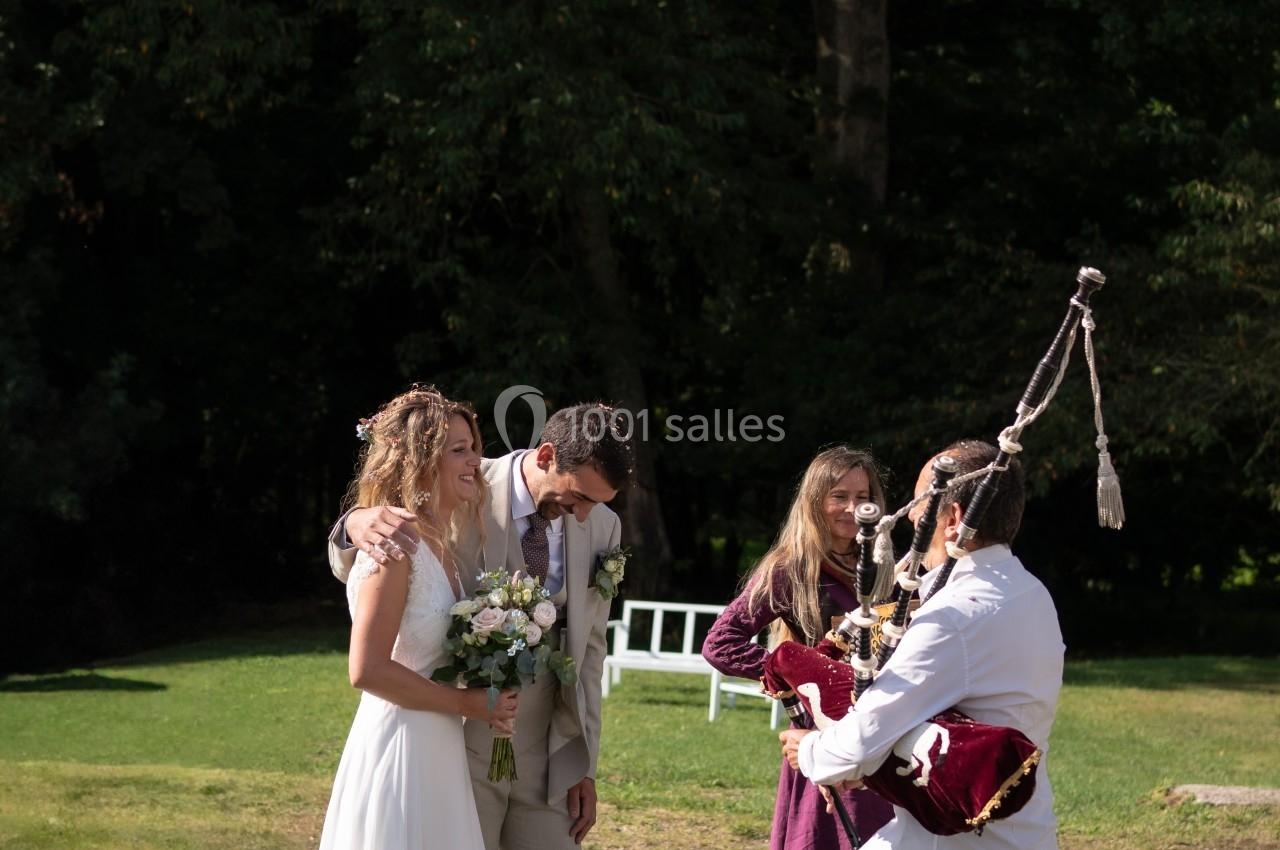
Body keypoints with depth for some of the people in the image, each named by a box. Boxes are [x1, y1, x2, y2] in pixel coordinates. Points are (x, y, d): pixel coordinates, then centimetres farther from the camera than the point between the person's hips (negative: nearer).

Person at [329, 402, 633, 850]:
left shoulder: (601, 526, 1)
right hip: (460, 742, -3)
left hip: (546, 751, 3)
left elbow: (588, 645, 9)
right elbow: (349, 570, -1)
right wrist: (357, 525, -25)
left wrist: (583, 765, 8)